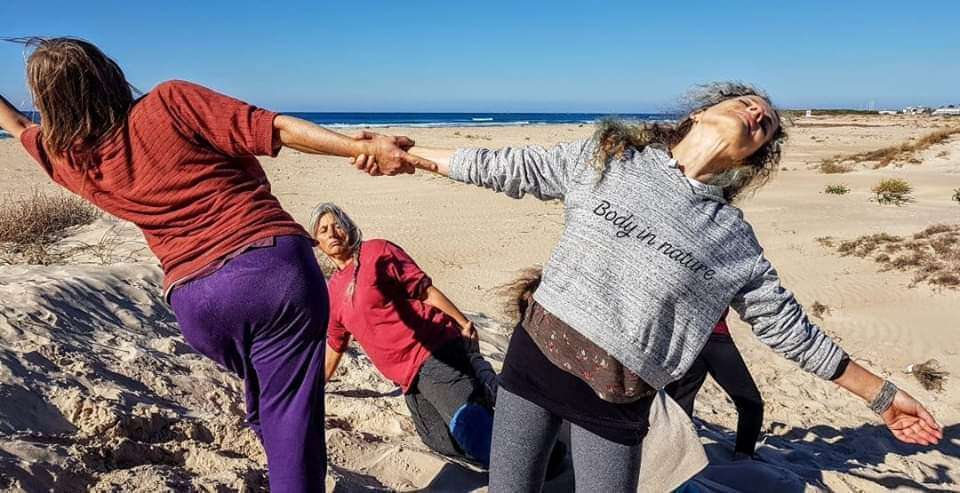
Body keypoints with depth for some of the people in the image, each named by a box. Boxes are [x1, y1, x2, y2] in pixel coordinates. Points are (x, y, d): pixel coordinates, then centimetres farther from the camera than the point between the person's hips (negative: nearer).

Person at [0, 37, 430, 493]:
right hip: (276, 267, -3)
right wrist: (363, 146, -12)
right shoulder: (168, 102, 0)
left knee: (264, 396, 31)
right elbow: (273, 130, -9)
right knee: (289, 416, 3)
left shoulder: (71, 160, 12)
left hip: (197, 304, 4)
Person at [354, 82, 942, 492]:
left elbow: (786, 324, 9)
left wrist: (881, 393, 14)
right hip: (535, 356, 1)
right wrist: (408, 153, 7)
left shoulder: (734, 241, 1)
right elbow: (509, 168, 4)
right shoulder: (606, 156, 0)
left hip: (616, 401, 0)